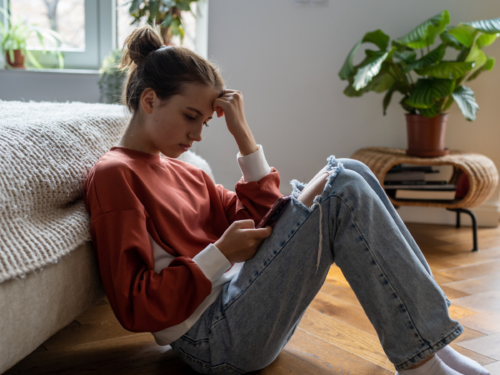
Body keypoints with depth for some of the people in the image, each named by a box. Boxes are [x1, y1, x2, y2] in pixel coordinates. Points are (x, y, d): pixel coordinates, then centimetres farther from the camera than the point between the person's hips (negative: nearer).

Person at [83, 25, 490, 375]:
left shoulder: (182, 171, 19)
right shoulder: (113, 175, -6)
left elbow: (257, 223, 12)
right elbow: (135, 307, -14)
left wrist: (243, 134, 6)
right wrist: (221, 254, -15)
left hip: (242, 302, 9)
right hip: (214, 338, -9)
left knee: (348, 172, -2)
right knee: (343, 190, -18)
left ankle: (433, 332, -4)